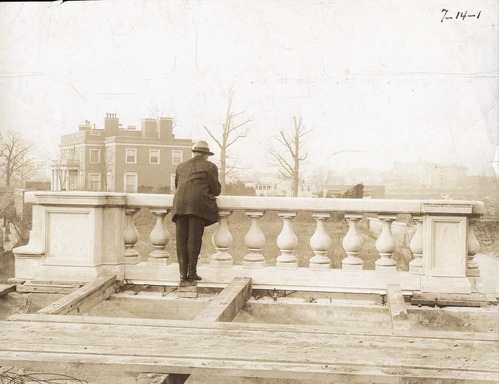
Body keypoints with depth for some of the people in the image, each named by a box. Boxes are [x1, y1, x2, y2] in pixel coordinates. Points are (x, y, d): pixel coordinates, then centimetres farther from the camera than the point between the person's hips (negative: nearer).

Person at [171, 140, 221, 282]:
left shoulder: (181, 166, 24)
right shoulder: (210, 167, 9)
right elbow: (216, 190, 9)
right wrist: (208, 191, 30)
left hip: (179, 205, 4)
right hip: (198, 205, -4)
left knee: (181, 238, 2)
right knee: (194, 238, -4)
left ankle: (183, 272, 0)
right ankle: (192, 272, -6)